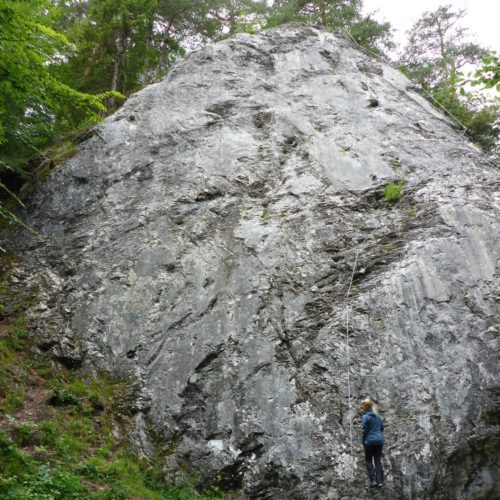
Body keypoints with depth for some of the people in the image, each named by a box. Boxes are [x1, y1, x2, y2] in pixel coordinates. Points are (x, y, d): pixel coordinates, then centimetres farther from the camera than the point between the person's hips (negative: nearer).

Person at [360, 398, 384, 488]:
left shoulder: (365, 417, -11)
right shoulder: (377, 416, 9)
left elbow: (364, 431, -11)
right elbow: (382, 428, 15)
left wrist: (363, 443, -2)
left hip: (370, 441, -6)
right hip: (379, 441, 6)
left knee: (368, 460, 10)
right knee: (378, 461, 12)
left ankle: (373, 480, 0)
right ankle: (380, 481, 10)